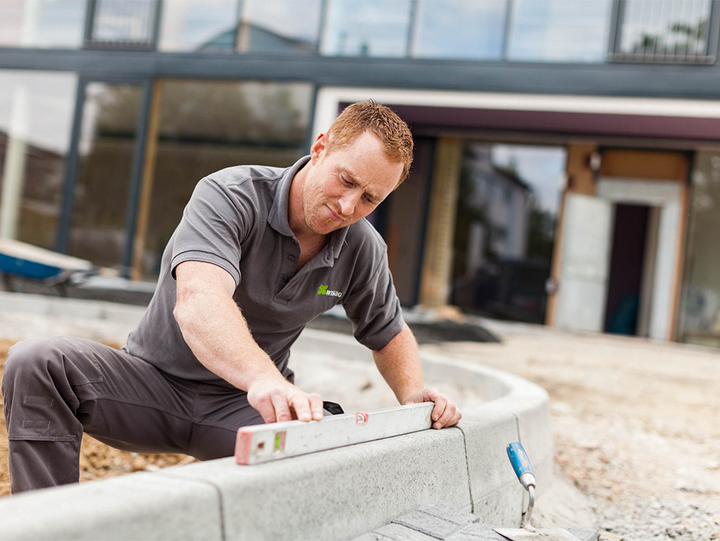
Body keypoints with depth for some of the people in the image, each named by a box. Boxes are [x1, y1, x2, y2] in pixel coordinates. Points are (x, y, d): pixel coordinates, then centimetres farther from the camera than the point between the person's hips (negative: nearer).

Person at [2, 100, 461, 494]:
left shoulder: (363, 251, -4)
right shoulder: (230, 196, -21)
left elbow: (389, 333, 15)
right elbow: (198, 303, -41)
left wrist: (413, 392, -7)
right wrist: (264, 378, -60)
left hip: (243, 407, 3)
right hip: (155, 381, -2)